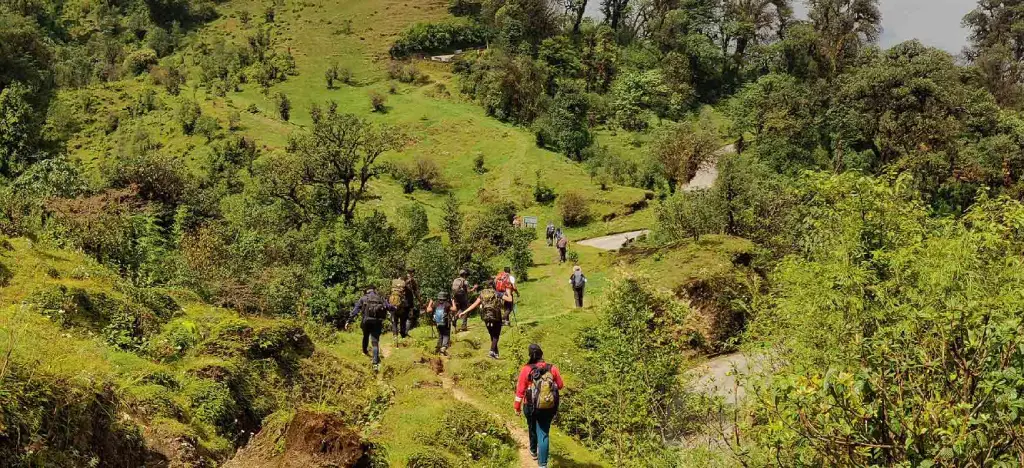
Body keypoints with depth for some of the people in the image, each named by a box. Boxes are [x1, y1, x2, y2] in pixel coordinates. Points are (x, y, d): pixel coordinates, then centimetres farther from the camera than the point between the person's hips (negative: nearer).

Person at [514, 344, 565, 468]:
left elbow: (520, 390, -9)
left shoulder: (526, 370, -13)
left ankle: (534, 451, 50)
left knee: (533, 428, 26)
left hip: (531, 407, 0)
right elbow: (560, 386, 4)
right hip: (549, 407, 0)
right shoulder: (552, 369, -8)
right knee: (543, 433, 3)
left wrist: (517, 406, 1)